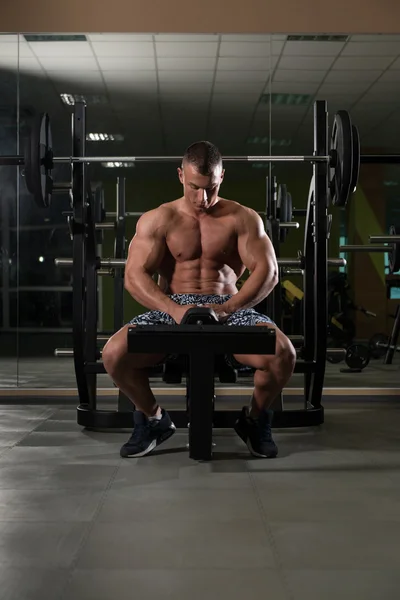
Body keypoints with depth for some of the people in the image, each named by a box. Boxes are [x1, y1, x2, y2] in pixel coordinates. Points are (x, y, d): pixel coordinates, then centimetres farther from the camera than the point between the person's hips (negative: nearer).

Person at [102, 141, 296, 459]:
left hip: (228, 308, 0)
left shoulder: (243, 218, 4)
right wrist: (174, 310, -23)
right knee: (114, 355, -27)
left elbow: (268, 272, -5)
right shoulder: (157, 220, 3)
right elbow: (135, 276, -6)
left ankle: (254, 419, 4)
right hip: (171, 308, 0)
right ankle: (153, 418, 4)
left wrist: (229, 308, -21)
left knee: (283, 353, -29)